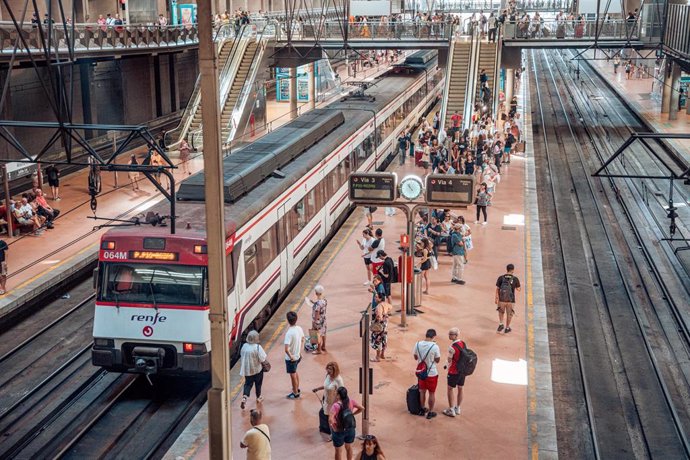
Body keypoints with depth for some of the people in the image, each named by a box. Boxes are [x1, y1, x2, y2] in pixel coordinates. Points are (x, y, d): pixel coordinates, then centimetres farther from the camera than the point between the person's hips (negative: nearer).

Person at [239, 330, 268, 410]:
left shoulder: (244, 346, -7)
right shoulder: (257, 347, -22)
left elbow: (242, 356, 5)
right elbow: (262, 359, -21)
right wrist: (264, 361, 0)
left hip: (247, 369, 4)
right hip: (257, 369, -4)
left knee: (248, 384, 12)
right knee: (258, 383, 18)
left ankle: (244, 397, -9)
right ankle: (258, 397, 35)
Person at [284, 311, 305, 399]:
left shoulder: (289, 333, -30)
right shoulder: (299, 329, -7)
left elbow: (286, 349, -35)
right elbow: (303, 340, 11)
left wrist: (291, 356, -19)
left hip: (291, 358, -7)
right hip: (298, 356, 7)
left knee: (293, 375, 11)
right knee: (295, 372, 28)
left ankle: (296, 393, 27)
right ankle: (297, 389, 45)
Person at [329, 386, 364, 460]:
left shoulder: (336, 405, -30)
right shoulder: (350, 401, -14)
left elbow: (330, 419, -40)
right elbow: (362, 408, -3)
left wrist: (334, 428, -23)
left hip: (339, 431, -5)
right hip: (350, 429, 5)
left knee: (338, 450, 16)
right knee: (349, 447, 27)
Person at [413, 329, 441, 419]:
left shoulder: (417, 344, -9)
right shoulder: (435, 346, -22)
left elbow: (416, 357, 4)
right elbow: (437, 360, -10)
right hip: (432, 373, -4)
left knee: (422, 391, 21)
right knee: (432, 393, 12)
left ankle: (422, 409, 35)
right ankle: (430, 412, 21)